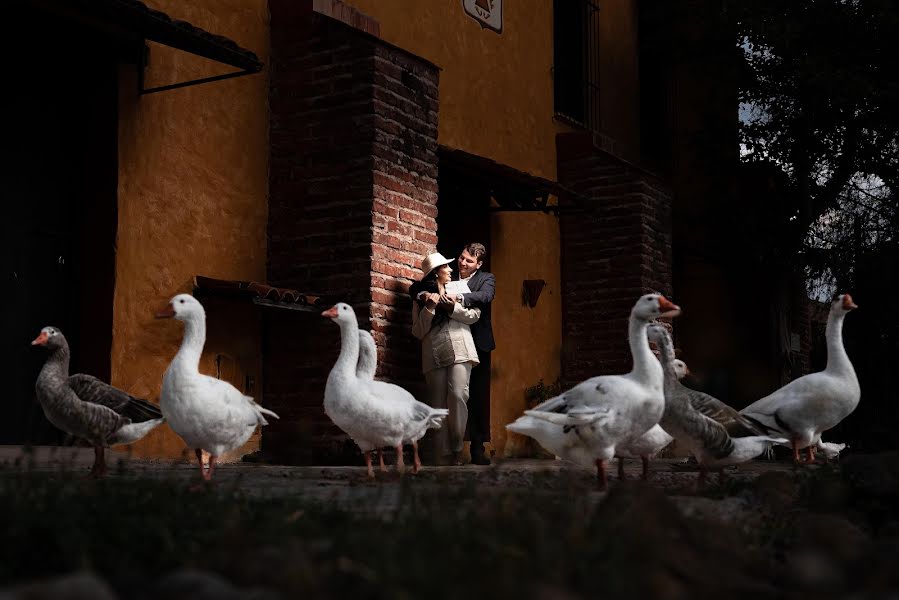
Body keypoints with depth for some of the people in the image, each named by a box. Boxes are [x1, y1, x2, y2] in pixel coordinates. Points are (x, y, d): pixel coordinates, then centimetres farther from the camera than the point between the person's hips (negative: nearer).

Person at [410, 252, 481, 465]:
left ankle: (457, 448, -10)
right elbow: (418, 331, 6)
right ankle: (443, 455, -2)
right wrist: (429, 308, -6)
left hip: (459, 351, 0)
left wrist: (452, 307, -5)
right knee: (438, 404, -4)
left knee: (458, 395, -19)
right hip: (434, 355, 0)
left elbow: (474, 314, 7)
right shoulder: (421, 297, 13)